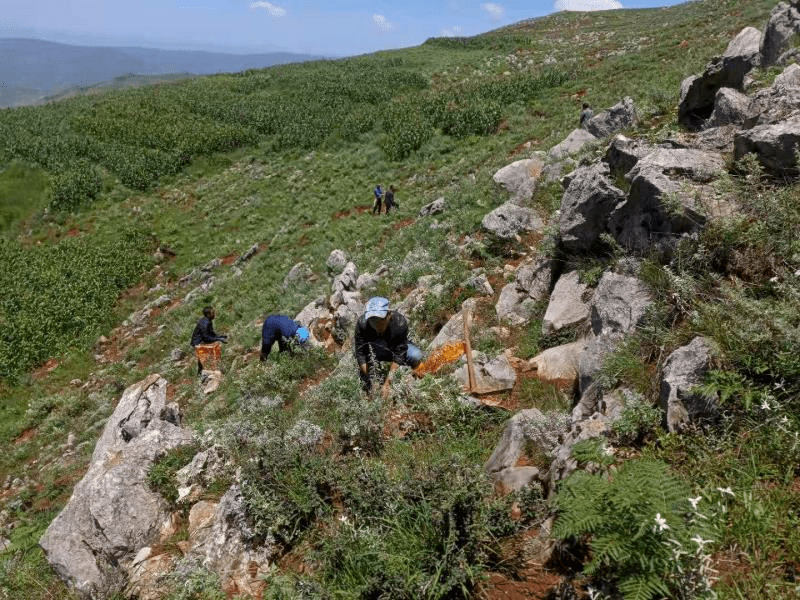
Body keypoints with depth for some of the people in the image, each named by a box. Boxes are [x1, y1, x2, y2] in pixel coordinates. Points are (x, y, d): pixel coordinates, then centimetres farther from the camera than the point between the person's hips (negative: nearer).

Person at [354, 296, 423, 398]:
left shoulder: (400, 322, -32)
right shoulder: (362, 322, -30)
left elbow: (398, 355, -31)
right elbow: (360, 354, -27)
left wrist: (387, 383, -36)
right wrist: (368, 378, -35)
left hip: (396, 347, 1)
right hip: (371, 352, -1)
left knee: (416, 356, -29)